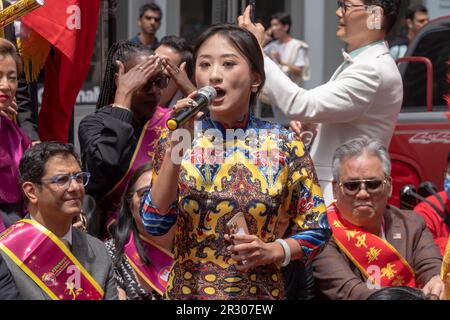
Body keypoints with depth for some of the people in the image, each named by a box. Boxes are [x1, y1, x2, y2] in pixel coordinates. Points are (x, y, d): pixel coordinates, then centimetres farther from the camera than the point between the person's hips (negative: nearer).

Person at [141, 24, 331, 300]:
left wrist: (272, 251, -17)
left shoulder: (285, 146, -7)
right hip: (186, 290, 1)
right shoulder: (177, 137, -4)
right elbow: (155, 224, -12)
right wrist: (176, 149, -20)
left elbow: (317, 230, -1)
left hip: (258, 292, -1)